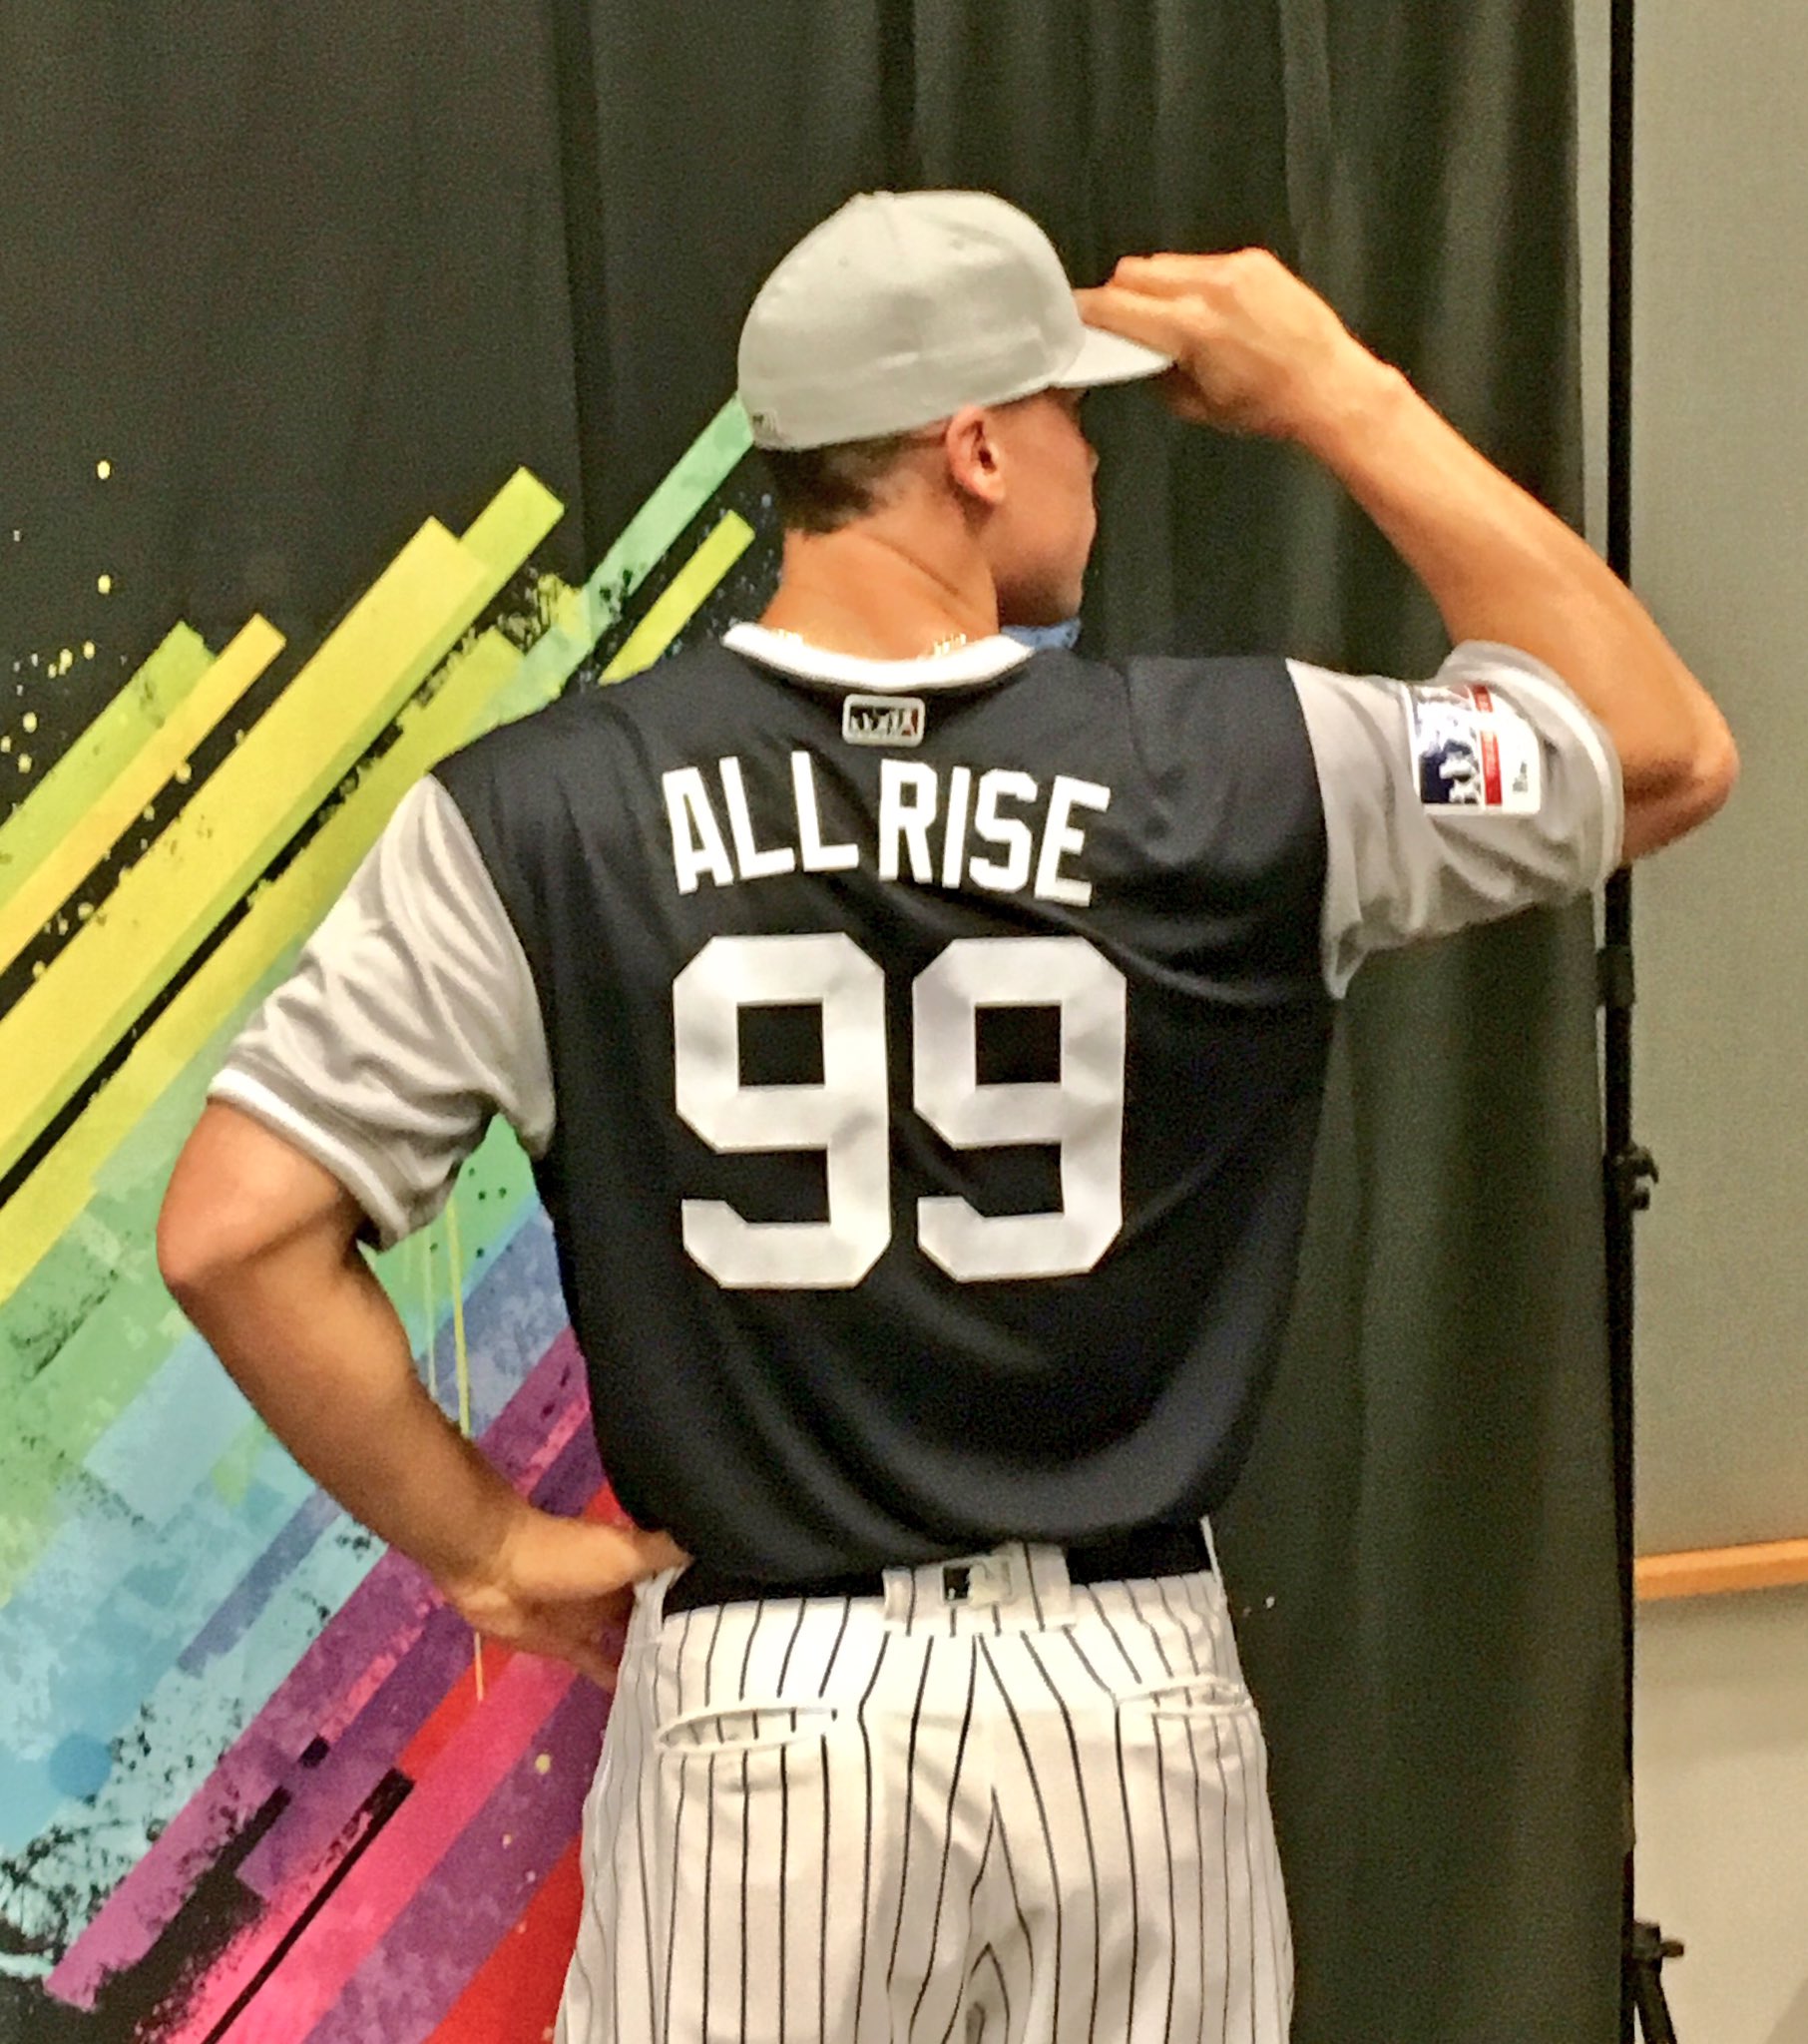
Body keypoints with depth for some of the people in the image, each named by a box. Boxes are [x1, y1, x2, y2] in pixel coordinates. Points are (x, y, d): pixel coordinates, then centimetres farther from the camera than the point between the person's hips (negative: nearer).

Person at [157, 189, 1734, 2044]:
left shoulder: (537, 811, -8)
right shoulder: (1234, 769, -8)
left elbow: (234, 1233, -11)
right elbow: (1668, 752, 8)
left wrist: (486, 1539, 2)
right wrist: (1346, 401, 9)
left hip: (751, 1700, 0)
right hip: (1129, 1689, 1)